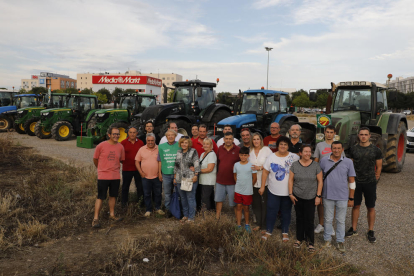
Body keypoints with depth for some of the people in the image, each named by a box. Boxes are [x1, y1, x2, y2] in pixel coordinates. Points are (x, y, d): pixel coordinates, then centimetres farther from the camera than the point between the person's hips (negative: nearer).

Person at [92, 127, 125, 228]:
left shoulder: (120, 147, 0)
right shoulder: (101, 146, -8)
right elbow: (95, 159, 4)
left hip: (116, 176, 4)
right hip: (103, 176, -4)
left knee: (113, 196, 15)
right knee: (100, 197, 0)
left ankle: (112, 215, 30)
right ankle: (95, 218, 9)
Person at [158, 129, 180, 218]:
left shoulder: (179, 146, -1)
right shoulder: (161, 147, 6)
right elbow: (160, 161, 10)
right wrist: (159, 173, 8)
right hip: (166, 173, 2)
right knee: (167, 193, 9)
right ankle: (168, 210, 21)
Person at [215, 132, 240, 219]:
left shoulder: (238, 150, -9)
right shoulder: (220, 149, 4)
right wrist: (218, 173, 12)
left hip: (232, 181, -4)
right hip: (220, 180, 4)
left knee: (235, 202, 7)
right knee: (218, 199, 17)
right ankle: (217, 217, 32)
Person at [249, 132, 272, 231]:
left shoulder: (266, 150, -4)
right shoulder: (250, 151, 9)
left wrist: (260, 168, -15)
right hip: (254, 182, 4)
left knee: (264, 204, 0)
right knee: (256, 204, 10)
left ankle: (264, 226, 12)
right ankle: (258, 224, 25)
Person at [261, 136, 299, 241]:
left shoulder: (294, 157, -6)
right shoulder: (271, 157, -2)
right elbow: (265, 172, 2)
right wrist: (262, 186, 0)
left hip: (288, 192, 0)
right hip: (273, 191, 1)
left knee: (286, 212, 13)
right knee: (271, 212, 8)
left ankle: (285, 232, 30)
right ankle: (268, 231, 25)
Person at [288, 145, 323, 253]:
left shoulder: (316, 165, -4)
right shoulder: (295, 165, -1)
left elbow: (320, 181, -1)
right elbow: (291, 180, 3)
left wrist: (318, 196, -5)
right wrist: (290, 194, -2)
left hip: (310, 198, -1)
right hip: (297, 197, 2)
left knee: (309, 220, 0)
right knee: (299, 218, 12)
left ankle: (310, 242, 14)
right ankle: (300, 238, 28)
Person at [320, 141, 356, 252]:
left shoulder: (348, 162, -4)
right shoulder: (324, 161, -2)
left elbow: (352, 181, 1)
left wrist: (351, 198, 1)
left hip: (342, 197, 0)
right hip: (328, 196, 1)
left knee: (341, 220, 10)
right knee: (328, 219, 12)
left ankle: (340, 241, 25)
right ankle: (327, 239, 28)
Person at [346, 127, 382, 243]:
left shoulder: (376, 150, -2)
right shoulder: (354, 149, 2)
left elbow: (379, 167, 4)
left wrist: (375, 178, 1)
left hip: (370, 182, -1)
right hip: (356, 182, 1)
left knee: (371, 207, 6)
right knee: (356, 205, 11)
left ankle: (370, 232, 21)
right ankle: (353, 229, 23)